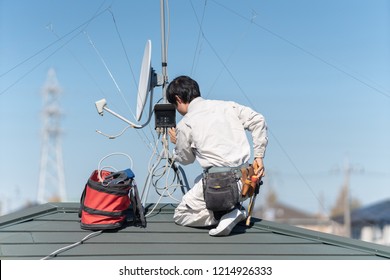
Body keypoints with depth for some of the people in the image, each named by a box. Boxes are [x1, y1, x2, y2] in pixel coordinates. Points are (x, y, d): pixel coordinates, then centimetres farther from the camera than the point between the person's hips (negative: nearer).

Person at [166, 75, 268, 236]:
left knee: (180, 216, 13)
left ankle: (221, 215, -10)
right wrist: (259, 156, 9)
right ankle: (233, 209, 12)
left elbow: (185, 159, 13)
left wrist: (177, 142, 34)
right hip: (245, 181, 6)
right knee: (200, 180, 36)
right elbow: (257, 120, 6)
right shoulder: (227, 106, 12)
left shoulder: (185, 125, 0)